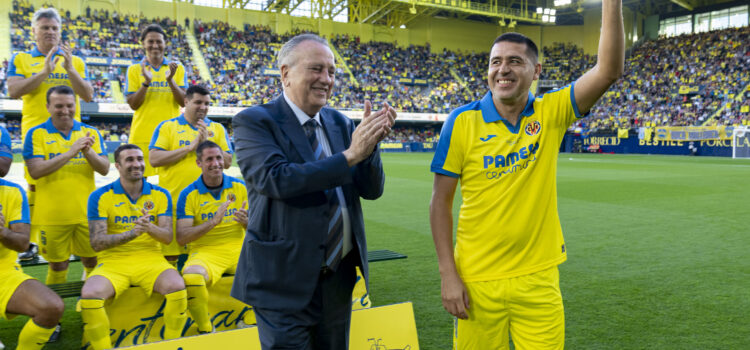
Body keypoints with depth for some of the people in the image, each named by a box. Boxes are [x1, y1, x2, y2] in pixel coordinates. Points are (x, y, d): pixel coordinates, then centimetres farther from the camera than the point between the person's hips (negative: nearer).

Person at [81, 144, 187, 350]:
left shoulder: (160, 195, 7)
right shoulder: (100, 197, 0)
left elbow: (168, 237, 0)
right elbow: (96, 242, -6)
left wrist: (149, 227, -22)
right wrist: (131, 234, -22)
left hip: (150, 260, 1)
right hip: (113, 262, 0)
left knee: (177, 287, -28)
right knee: (89, 295, -29)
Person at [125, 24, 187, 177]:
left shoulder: (177, 68, 10)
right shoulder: (134, 70, 9)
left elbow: (184, 102, 1)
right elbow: (133, 104, 1)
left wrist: (170, 80, -14)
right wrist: (146, 83, -14)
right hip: (142, 136, 0)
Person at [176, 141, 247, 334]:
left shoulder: (240, 187, 7)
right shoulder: (189, 194, 0)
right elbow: (181, 237, -7)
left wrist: (246, 222, -12)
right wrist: (213, 222, -20)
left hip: (238, 249, 3)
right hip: (205, 251, -2)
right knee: (191, 276, -35)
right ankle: (205, 331, -9)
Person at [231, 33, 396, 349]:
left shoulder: (340, 123, 7)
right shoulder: (254, 122, -9)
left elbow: (371, 190, 2)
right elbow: (276, 179, -26)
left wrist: (369, 143, -17)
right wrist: (350, 155, -25)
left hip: (339, 279, 6)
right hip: (285, 283, -6)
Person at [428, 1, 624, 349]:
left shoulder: (550, 114, -2)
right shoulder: (462, 122, -7)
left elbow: (608, 70, -13)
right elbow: (441, 201, -5)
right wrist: (448, 274, -9)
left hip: (538, 277, 2)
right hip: (477, 281, -1)